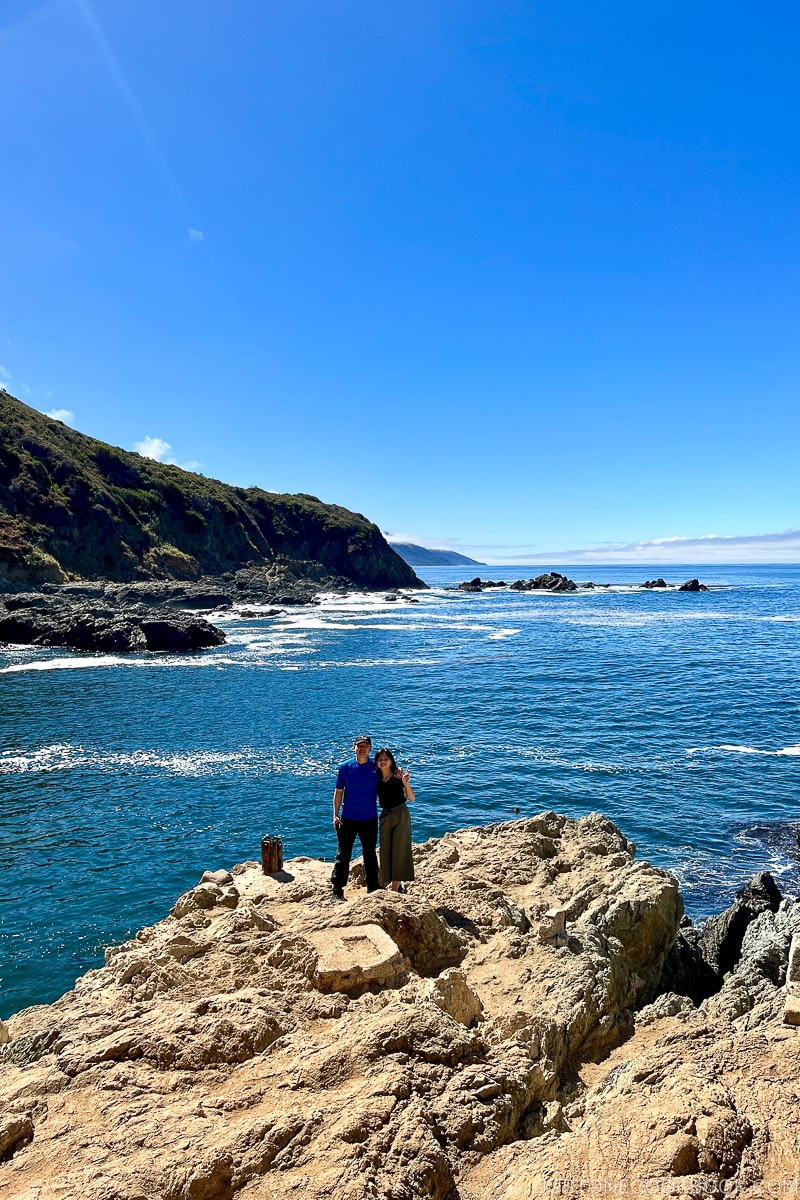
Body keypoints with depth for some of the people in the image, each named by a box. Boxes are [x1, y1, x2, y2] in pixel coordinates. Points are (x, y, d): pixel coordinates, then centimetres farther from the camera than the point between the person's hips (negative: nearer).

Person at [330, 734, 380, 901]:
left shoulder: (376, 767, -3)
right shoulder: (345, 767, -7)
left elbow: (380, 790, 8)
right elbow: (339, 792, -2)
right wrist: (335, 815, -5)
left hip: (370, 819, 2)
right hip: (348, 818, -2)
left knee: (370, 854, 15)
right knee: (343, 855, 1)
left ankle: (373, 888, 28)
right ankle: (336, 890, 8)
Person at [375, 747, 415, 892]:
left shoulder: (399, 776, -11)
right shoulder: (376, 779, 0)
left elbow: (412, 799, -13)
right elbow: (374, 798, 9)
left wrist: (406, 783, -27)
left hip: (401, 815, -5)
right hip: (385, 816, 5)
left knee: (399, 850, 0)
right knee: (385, 851, 8)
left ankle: (396, 886, 8)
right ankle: (396, 884, 24)